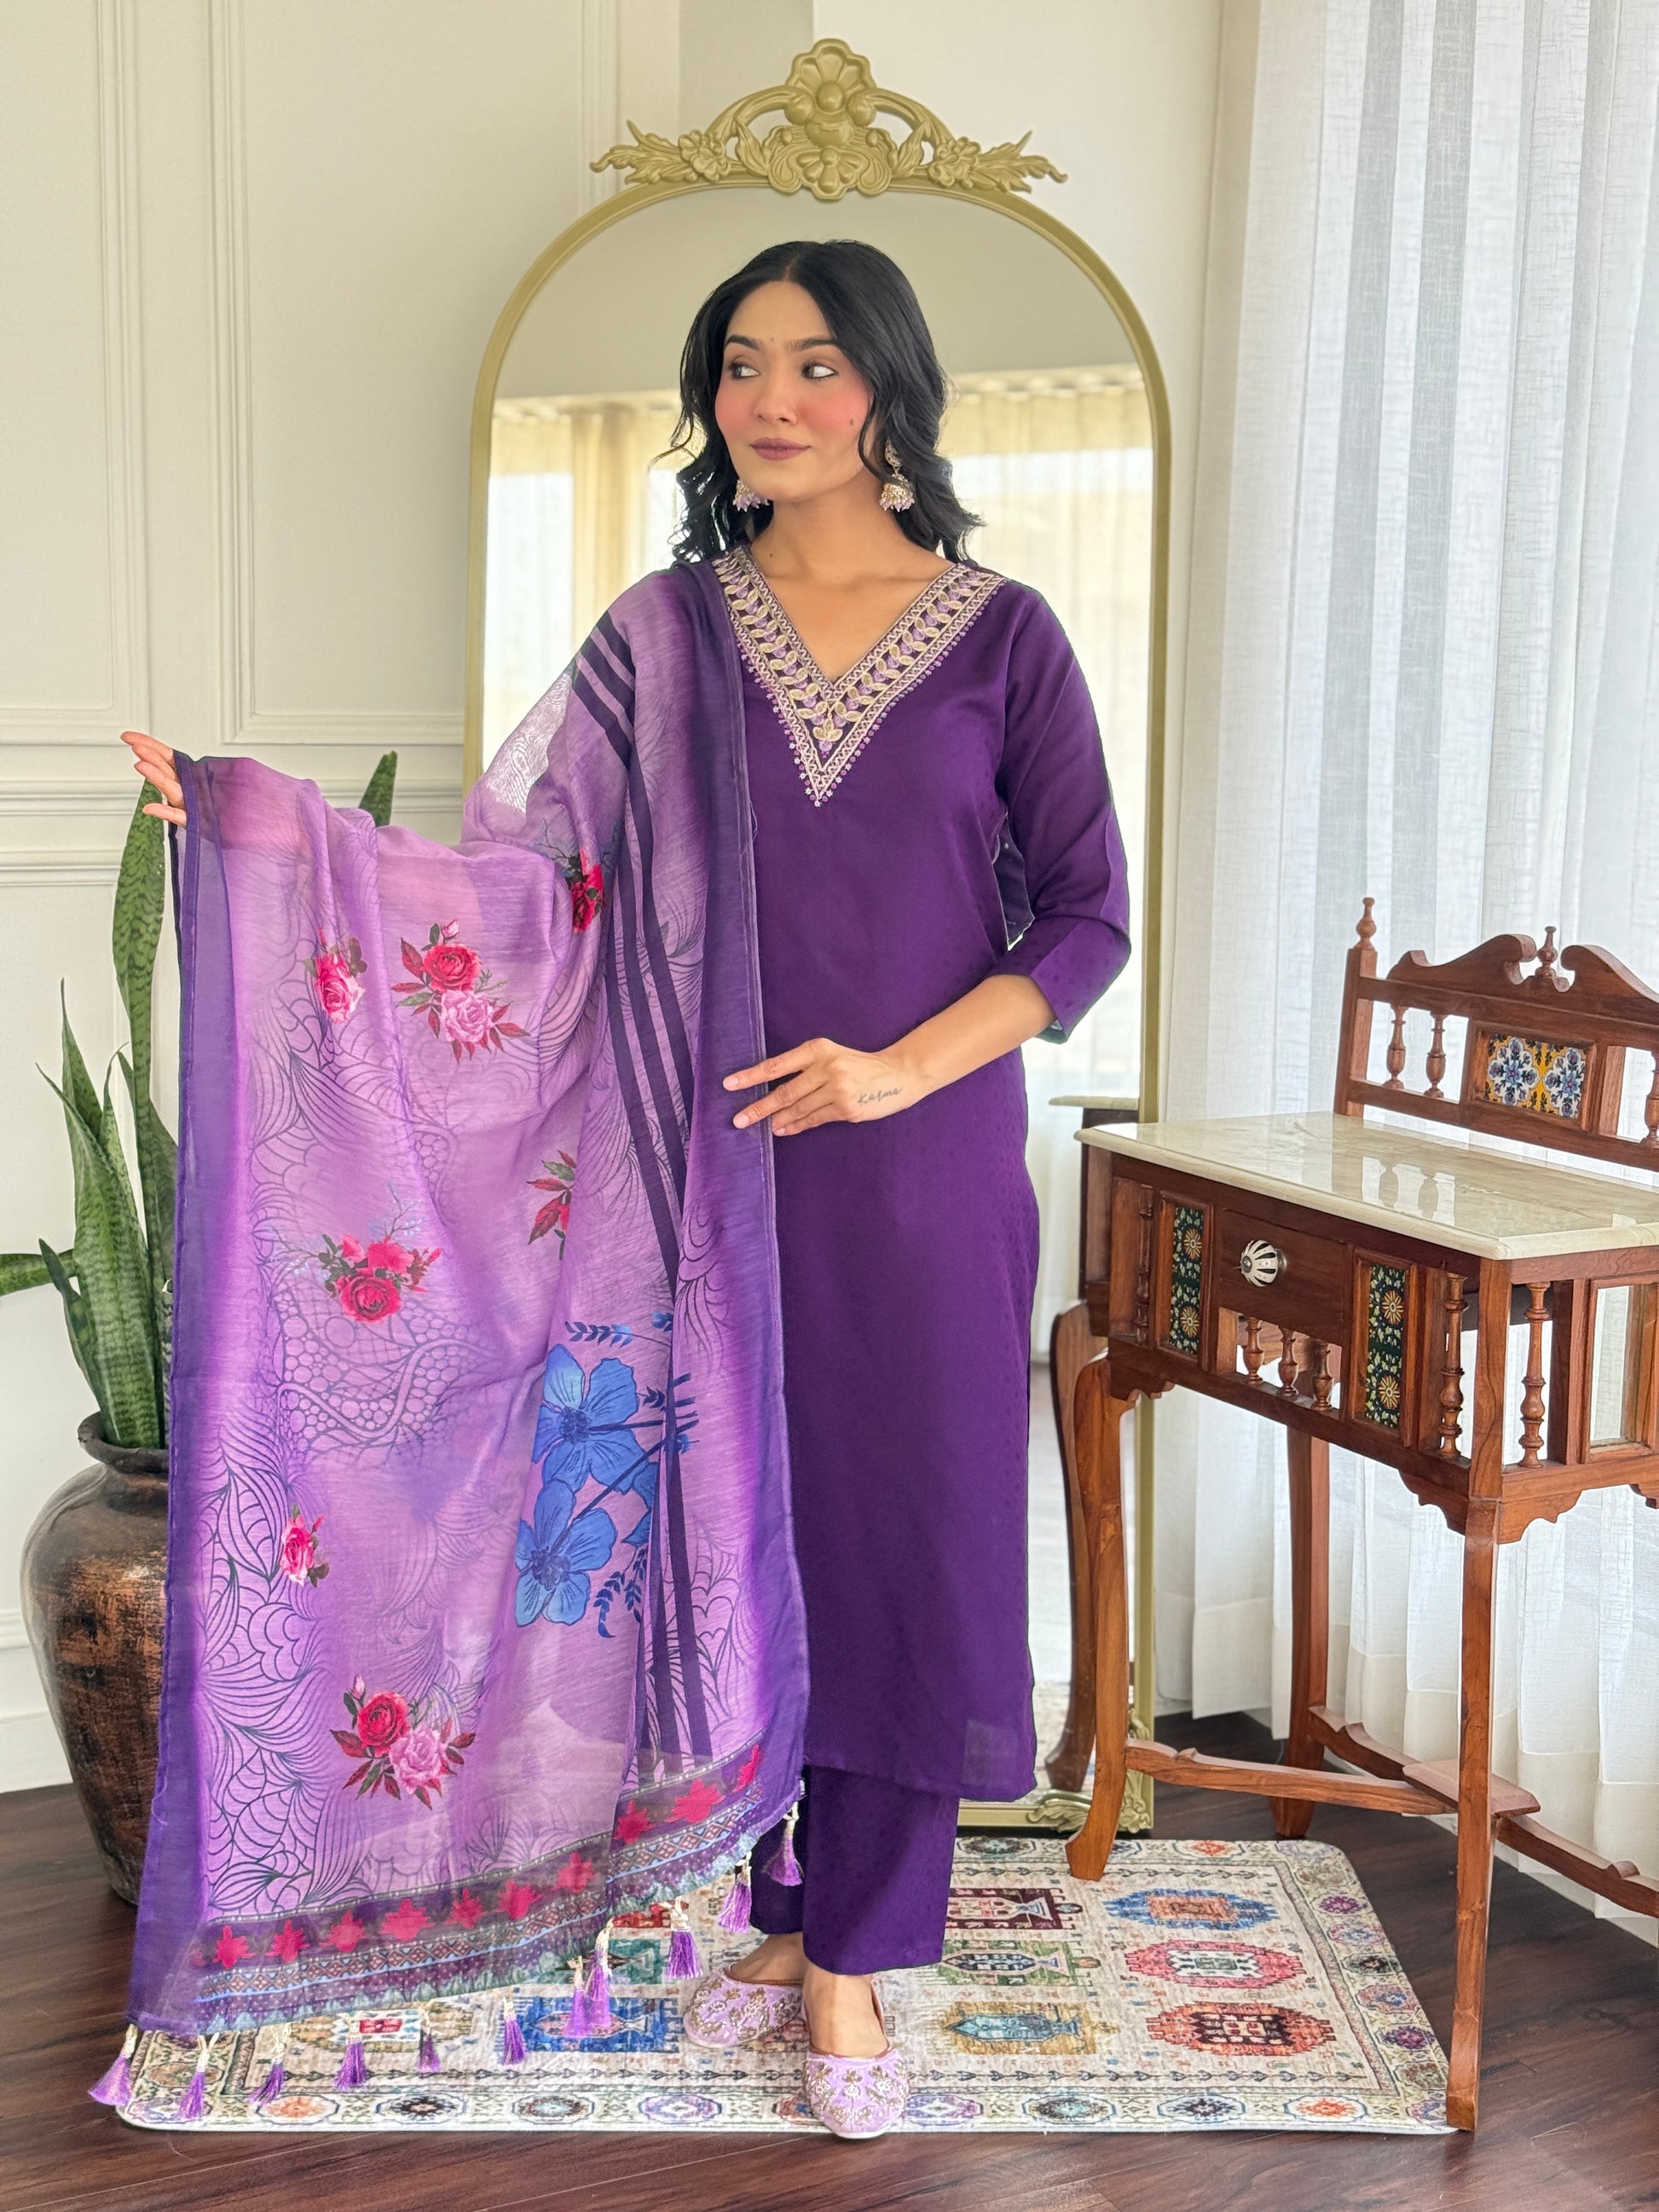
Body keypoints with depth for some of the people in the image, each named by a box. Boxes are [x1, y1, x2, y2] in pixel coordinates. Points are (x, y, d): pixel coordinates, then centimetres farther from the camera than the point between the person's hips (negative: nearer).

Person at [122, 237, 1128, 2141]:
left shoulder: (1000, 635, 0)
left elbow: (1087, 917, -2)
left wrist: (892, 1069, -14)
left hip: (924, 1168, -1)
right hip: (722, 1158, 2)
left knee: (904, 1535, 4)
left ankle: (853, 1966, 19)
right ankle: (784, 1922, 27)